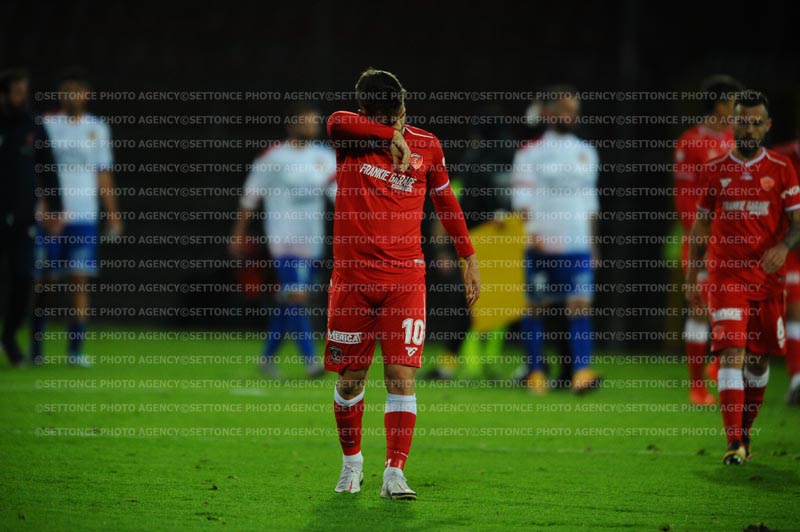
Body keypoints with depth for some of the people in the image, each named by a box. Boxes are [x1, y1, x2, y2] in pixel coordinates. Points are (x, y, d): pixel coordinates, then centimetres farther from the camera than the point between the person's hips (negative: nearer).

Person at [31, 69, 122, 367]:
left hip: (84, 217, 1)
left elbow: (103, 175, 14)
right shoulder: (47, 125, 3)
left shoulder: (97, 128, 10)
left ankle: (75, 350, -4)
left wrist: (113, 215, 9)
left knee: (80, 281, -5)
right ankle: (36, 349, 11)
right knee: (42, 282, 2)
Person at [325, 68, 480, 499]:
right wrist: (391, 136, -30)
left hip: (405, 278, 0)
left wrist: (469, 258, 20)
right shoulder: (349, 137, -1)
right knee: (350, 379, 7)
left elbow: (445, 201, 17)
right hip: (352, 277, 0)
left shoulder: (427, 146, 3)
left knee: (402, 376, -10)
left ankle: (394, 474, -11)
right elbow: (336, 121, -26)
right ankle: (352, 462, 27)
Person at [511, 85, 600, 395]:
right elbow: (522, 200, -5)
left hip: (578, 246, 3)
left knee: (580, 305, -10)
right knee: (536, 307, 4)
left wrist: (593, 243, 18)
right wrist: (530, 230, -20)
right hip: (541, 246, -3)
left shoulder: (587, 153, 16)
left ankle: (582, 371, -17)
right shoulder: (530, 153, 1)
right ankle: (536, 372, 13)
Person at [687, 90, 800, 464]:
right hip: (726, 276, -1)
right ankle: (735, 444, -19)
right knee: (731, 354, -14)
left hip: (768, 277, 1)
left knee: (759, 359, 10)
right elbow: (701, 226, 12)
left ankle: (745, 431, 29)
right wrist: (691, 278, 9)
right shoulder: (714, 171, 5)